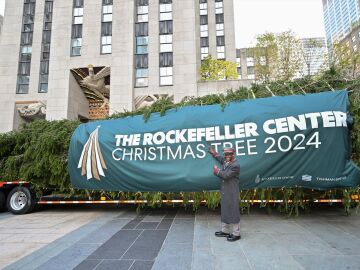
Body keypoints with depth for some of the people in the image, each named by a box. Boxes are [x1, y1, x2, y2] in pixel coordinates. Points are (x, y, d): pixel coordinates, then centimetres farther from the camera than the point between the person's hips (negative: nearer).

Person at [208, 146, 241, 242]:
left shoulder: (235, 165, -16)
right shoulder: (225, 162, 10)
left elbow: (226, 175, -22)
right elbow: (219, 158, 32)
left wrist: (217, 170, -9)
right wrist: (213, 152, 24)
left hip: (232, 194, -9)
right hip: (224, 193, 9)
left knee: (233, 213, -1)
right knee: (224, 212, 16)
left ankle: (236, 234, 10)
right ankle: (225, 231, 29)